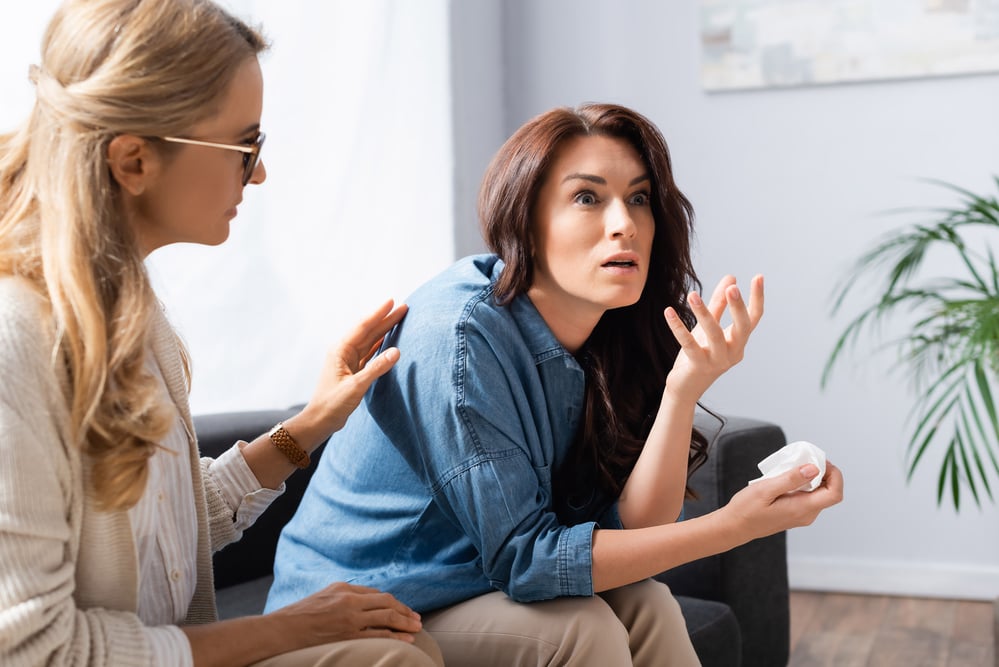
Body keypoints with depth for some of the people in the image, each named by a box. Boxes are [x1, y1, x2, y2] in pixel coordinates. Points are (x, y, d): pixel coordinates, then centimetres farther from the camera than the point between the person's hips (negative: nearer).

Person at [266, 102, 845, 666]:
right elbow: (522, 559, -26)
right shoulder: (458, 336, -26)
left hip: (472, 592, 6)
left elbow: (628, 534, -13)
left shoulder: (604, 337, -5)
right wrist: (732, 526, -31)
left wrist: (684, 387, -27)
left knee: (644, 604, -16)